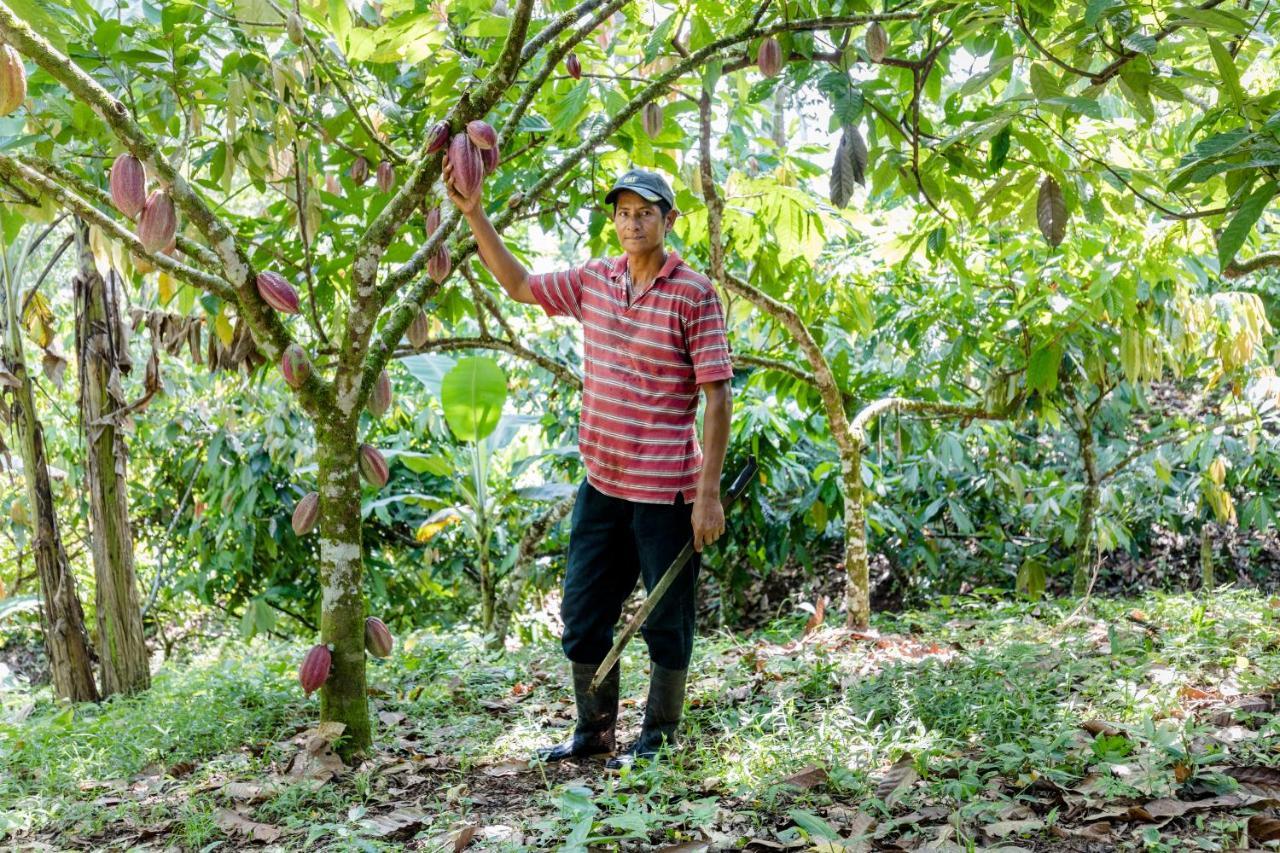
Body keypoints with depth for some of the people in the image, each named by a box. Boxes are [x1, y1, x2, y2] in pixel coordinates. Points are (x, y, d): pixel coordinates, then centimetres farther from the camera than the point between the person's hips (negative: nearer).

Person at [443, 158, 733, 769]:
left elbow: (717, 396, -13)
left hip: (665, 490, -6)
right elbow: (520, 284, 19)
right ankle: (594, 731, 31)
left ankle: (659, 739, 24)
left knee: (666, 622, 7)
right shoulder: (594, 281, 6)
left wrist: (709, 493, -17)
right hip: (601, 484, 7)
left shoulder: (694, 294, -11)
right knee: (582, 612, 15)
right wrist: (473, 214, 11)